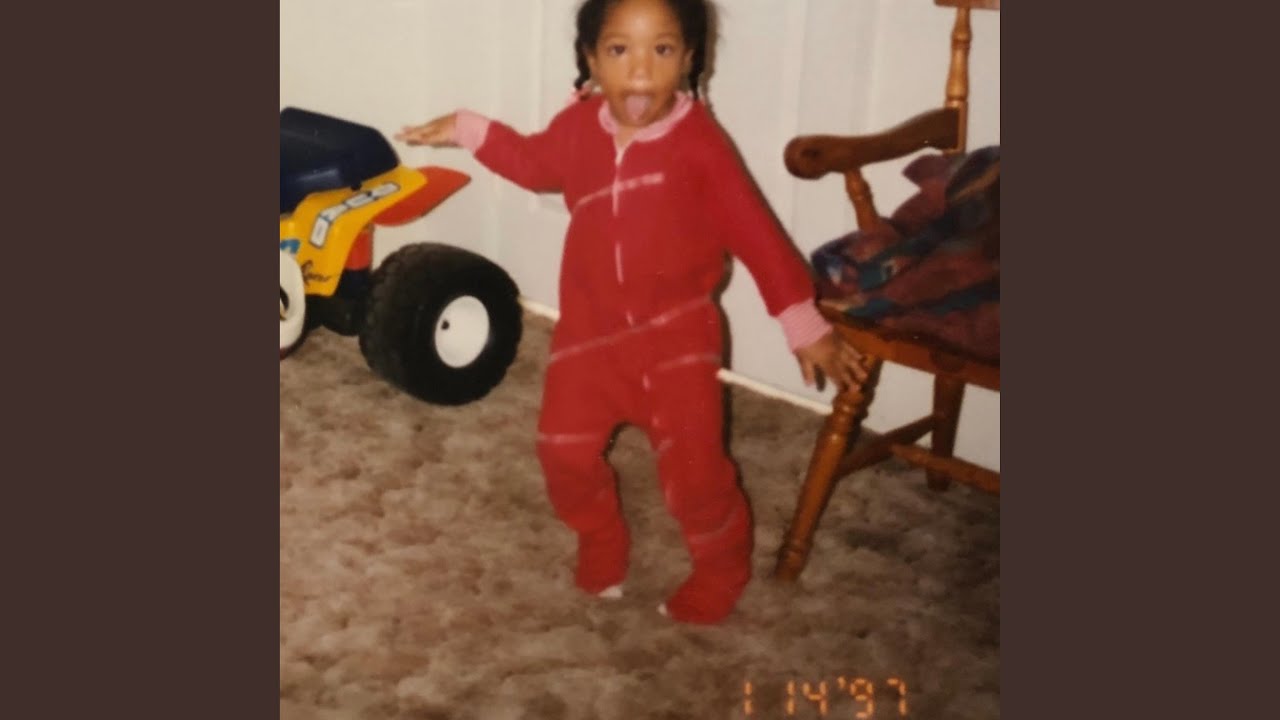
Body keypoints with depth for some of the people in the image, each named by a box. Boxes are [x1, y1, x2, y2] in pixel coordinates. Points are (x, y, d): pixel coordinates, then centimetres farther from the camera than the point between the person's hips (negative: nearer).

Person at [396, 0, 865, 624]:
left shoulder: (698, 141, -19)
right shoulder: (580, 125, -5)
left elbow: (754, 231, -14)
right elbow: (537, 163, 19)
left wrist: (804, 325, -14)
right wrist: (468, 131, 14)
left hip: (676, 332, -4)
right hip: (591, 328, 5)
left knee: (692, 469, -6)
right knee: (564, 447, 9)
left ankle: (721, 572, 23)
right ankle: (601, 546, 37)